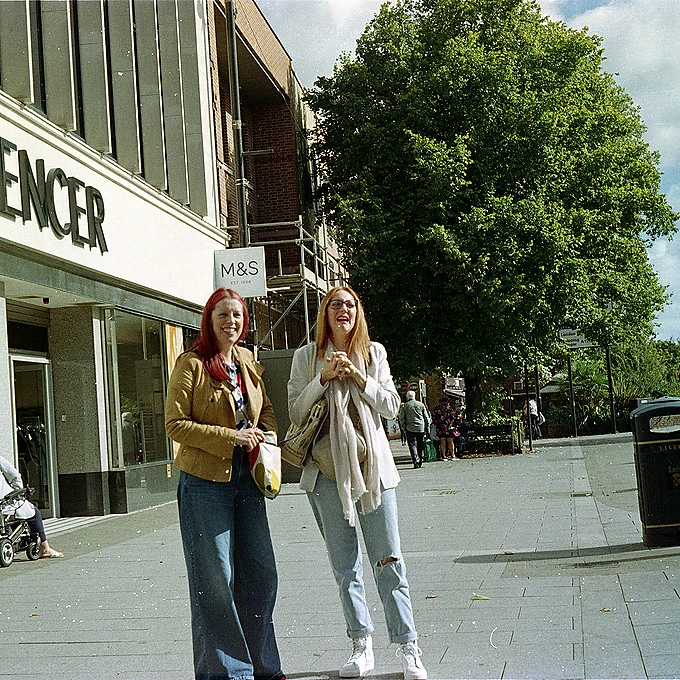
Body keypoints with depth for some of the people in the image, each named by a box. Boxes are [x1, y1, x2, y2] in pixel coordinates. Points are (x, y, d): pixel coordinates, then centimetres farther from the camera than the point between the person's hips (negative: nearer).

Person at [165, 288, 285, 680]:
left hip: (247, 479, 6)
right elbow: (175, 424, -12)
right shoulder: (192, 364, -7)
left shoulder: (248, 363, 11)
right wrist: (231, 437, -18)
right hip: (205, 482, -6)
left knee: (262, 573, 10)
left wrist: (268, 433, 1)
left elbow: (267, 408, 23)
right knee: (216, 580, -2)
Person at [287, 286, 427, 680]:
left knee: (389, 561, -1)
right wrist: (324, 377, -11)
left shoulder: (374, 353, 9)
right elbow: (296, 412, 1)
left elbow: (391, 406, 4)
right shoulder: (307, 357, 6)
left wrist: (359, 378, -9)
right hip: (327, 469, 0)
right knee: (345, 566, 6)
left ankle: (408, 647, 4)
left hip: (372, 465, 0)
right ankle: (362, 646, 16)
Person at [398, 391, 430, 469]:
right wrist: (427, 427, 15)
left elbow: (402, 418, -1)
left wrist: (404, 427, 5)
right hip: (421, 428, 3)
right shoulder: (421, 404, 9)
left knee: (412, 445, -3)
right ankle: (420, 462, 12)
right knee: (420, 445, 10)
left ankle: (416, 459, -22)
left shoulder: (404, 406, 2)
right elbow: (426, 417, 11)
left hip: (410, 428, -3)